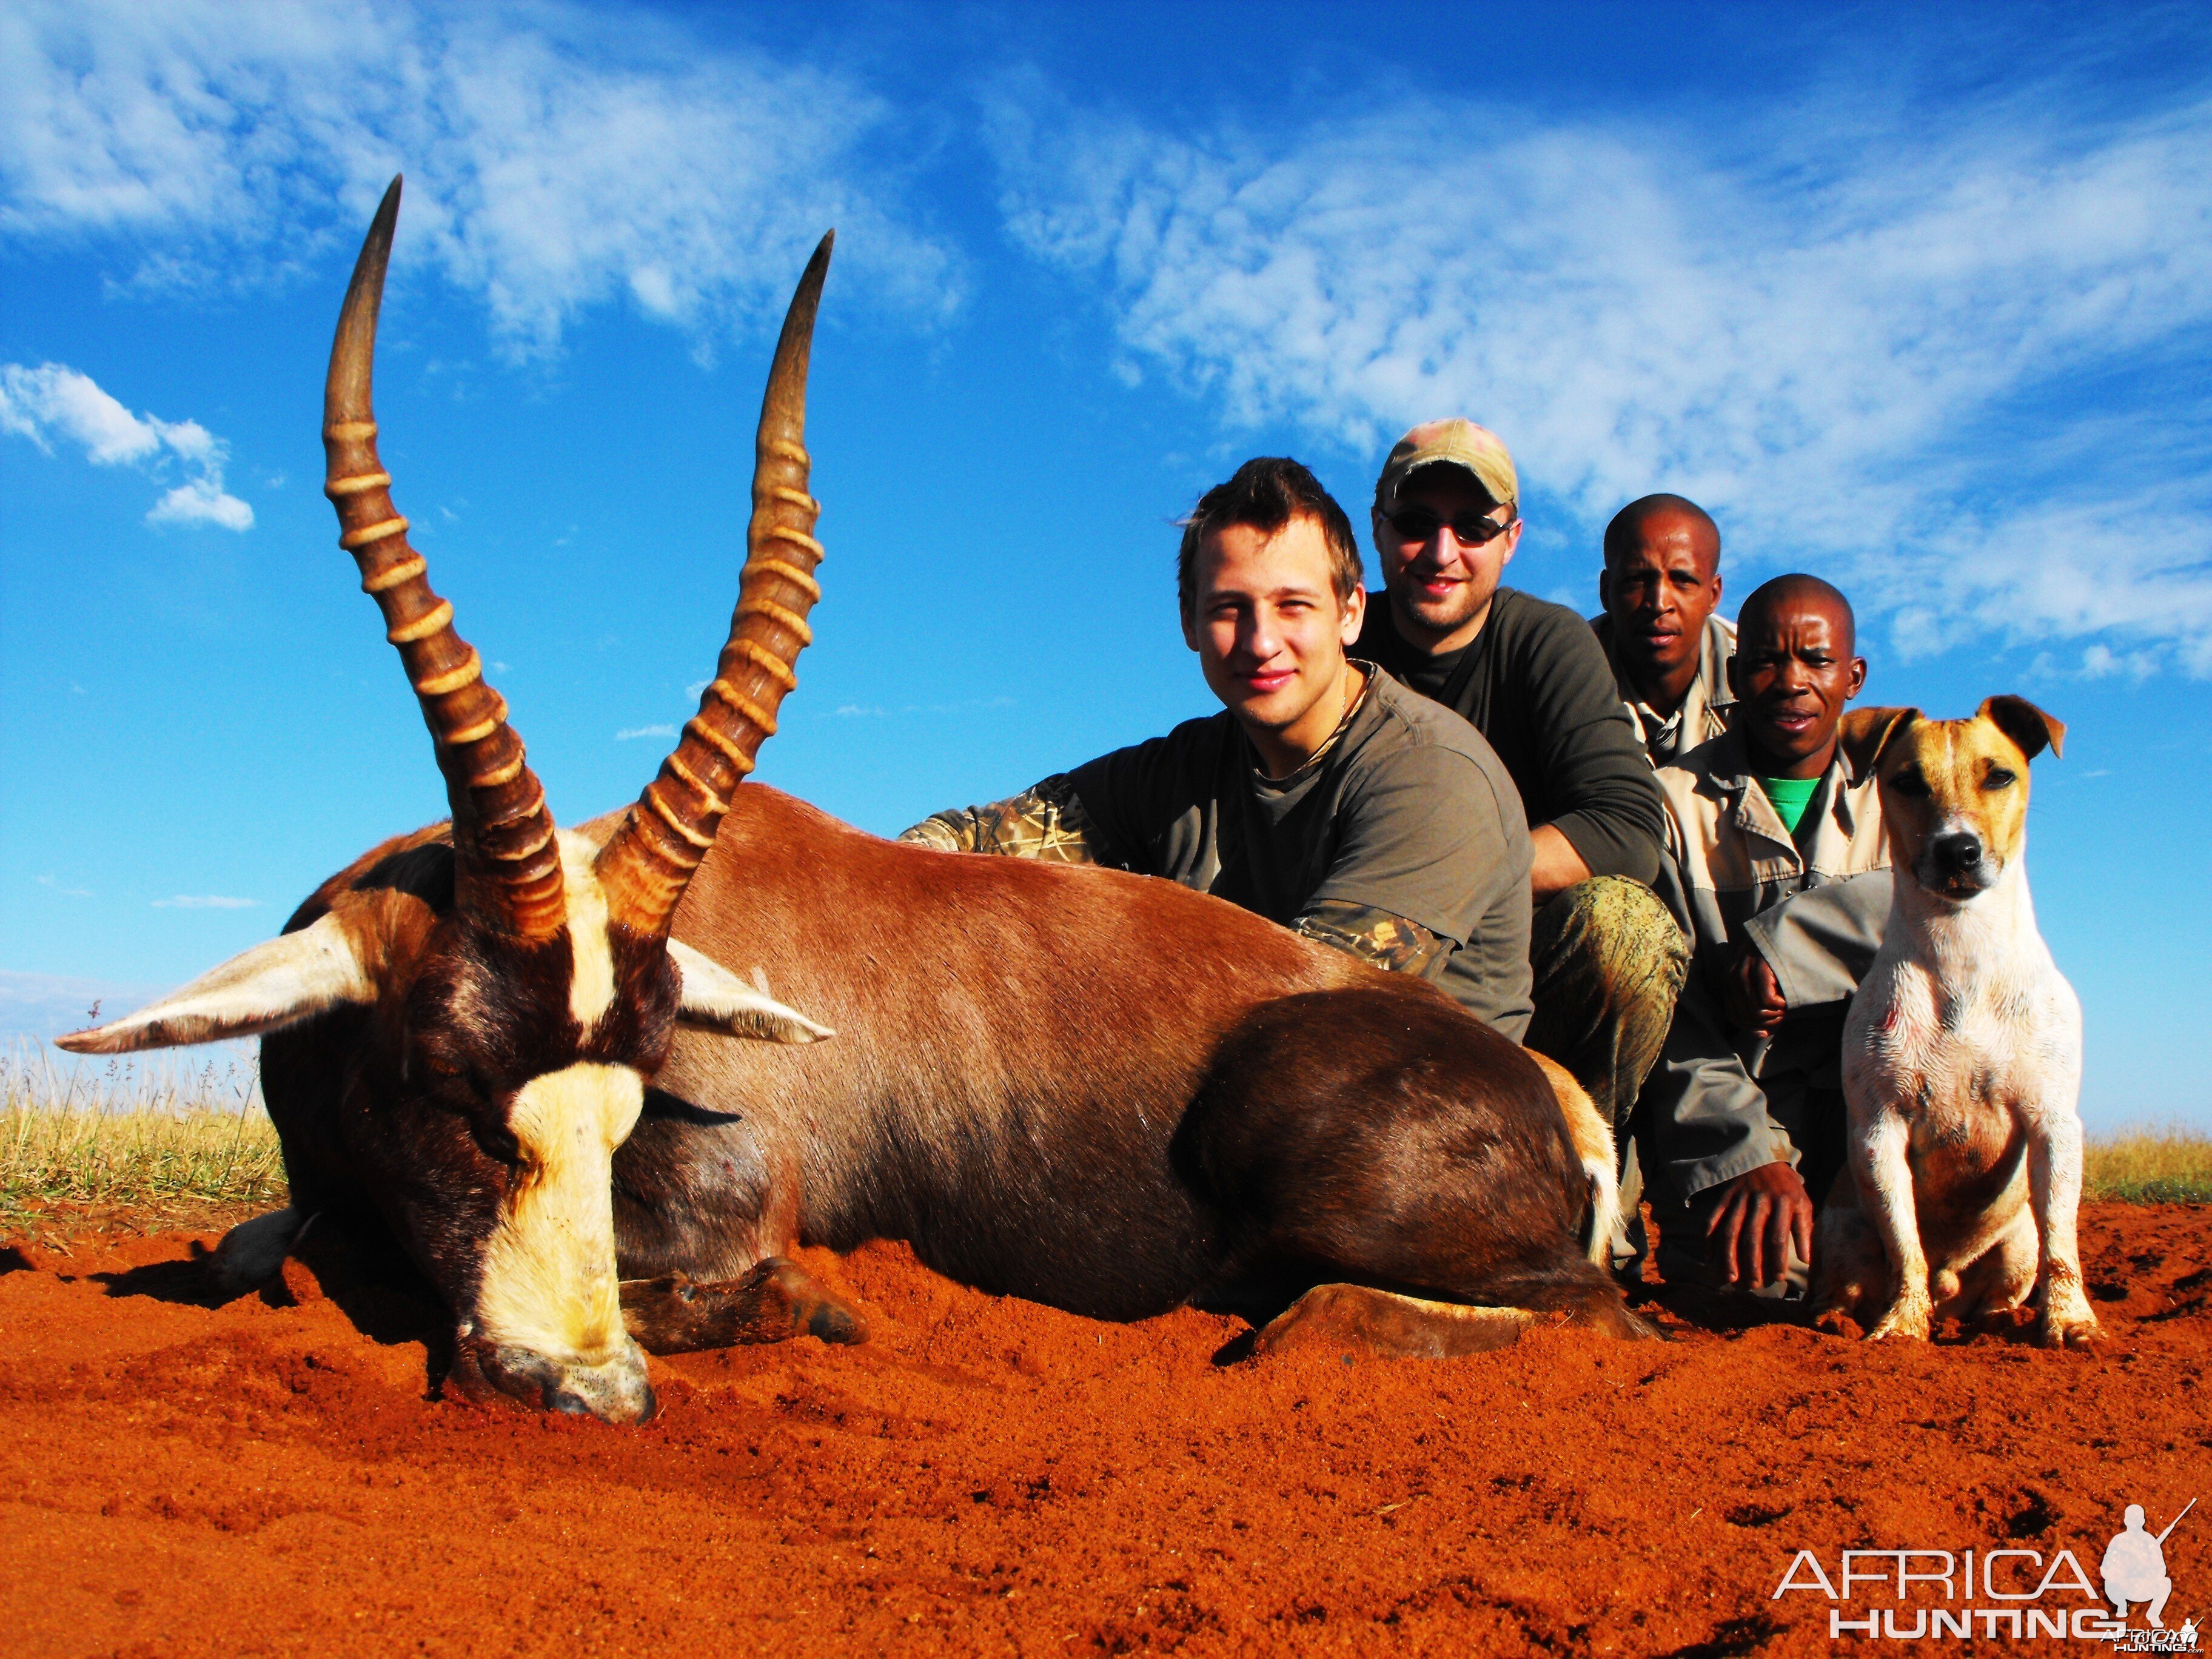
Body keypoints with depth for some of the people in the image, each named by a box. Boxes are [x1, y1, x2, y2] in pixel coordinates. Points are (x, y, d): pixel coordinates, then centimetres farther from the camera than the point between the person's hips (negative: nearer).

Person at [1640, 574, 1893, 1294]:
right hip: (1734, 1118, -3)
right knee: (1751, 1274, -29)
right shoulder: (1675, 801, 3)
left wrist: (1775, 949, -19)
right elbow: (1669, 1008, -6)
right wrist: (1748, 1157, -20)